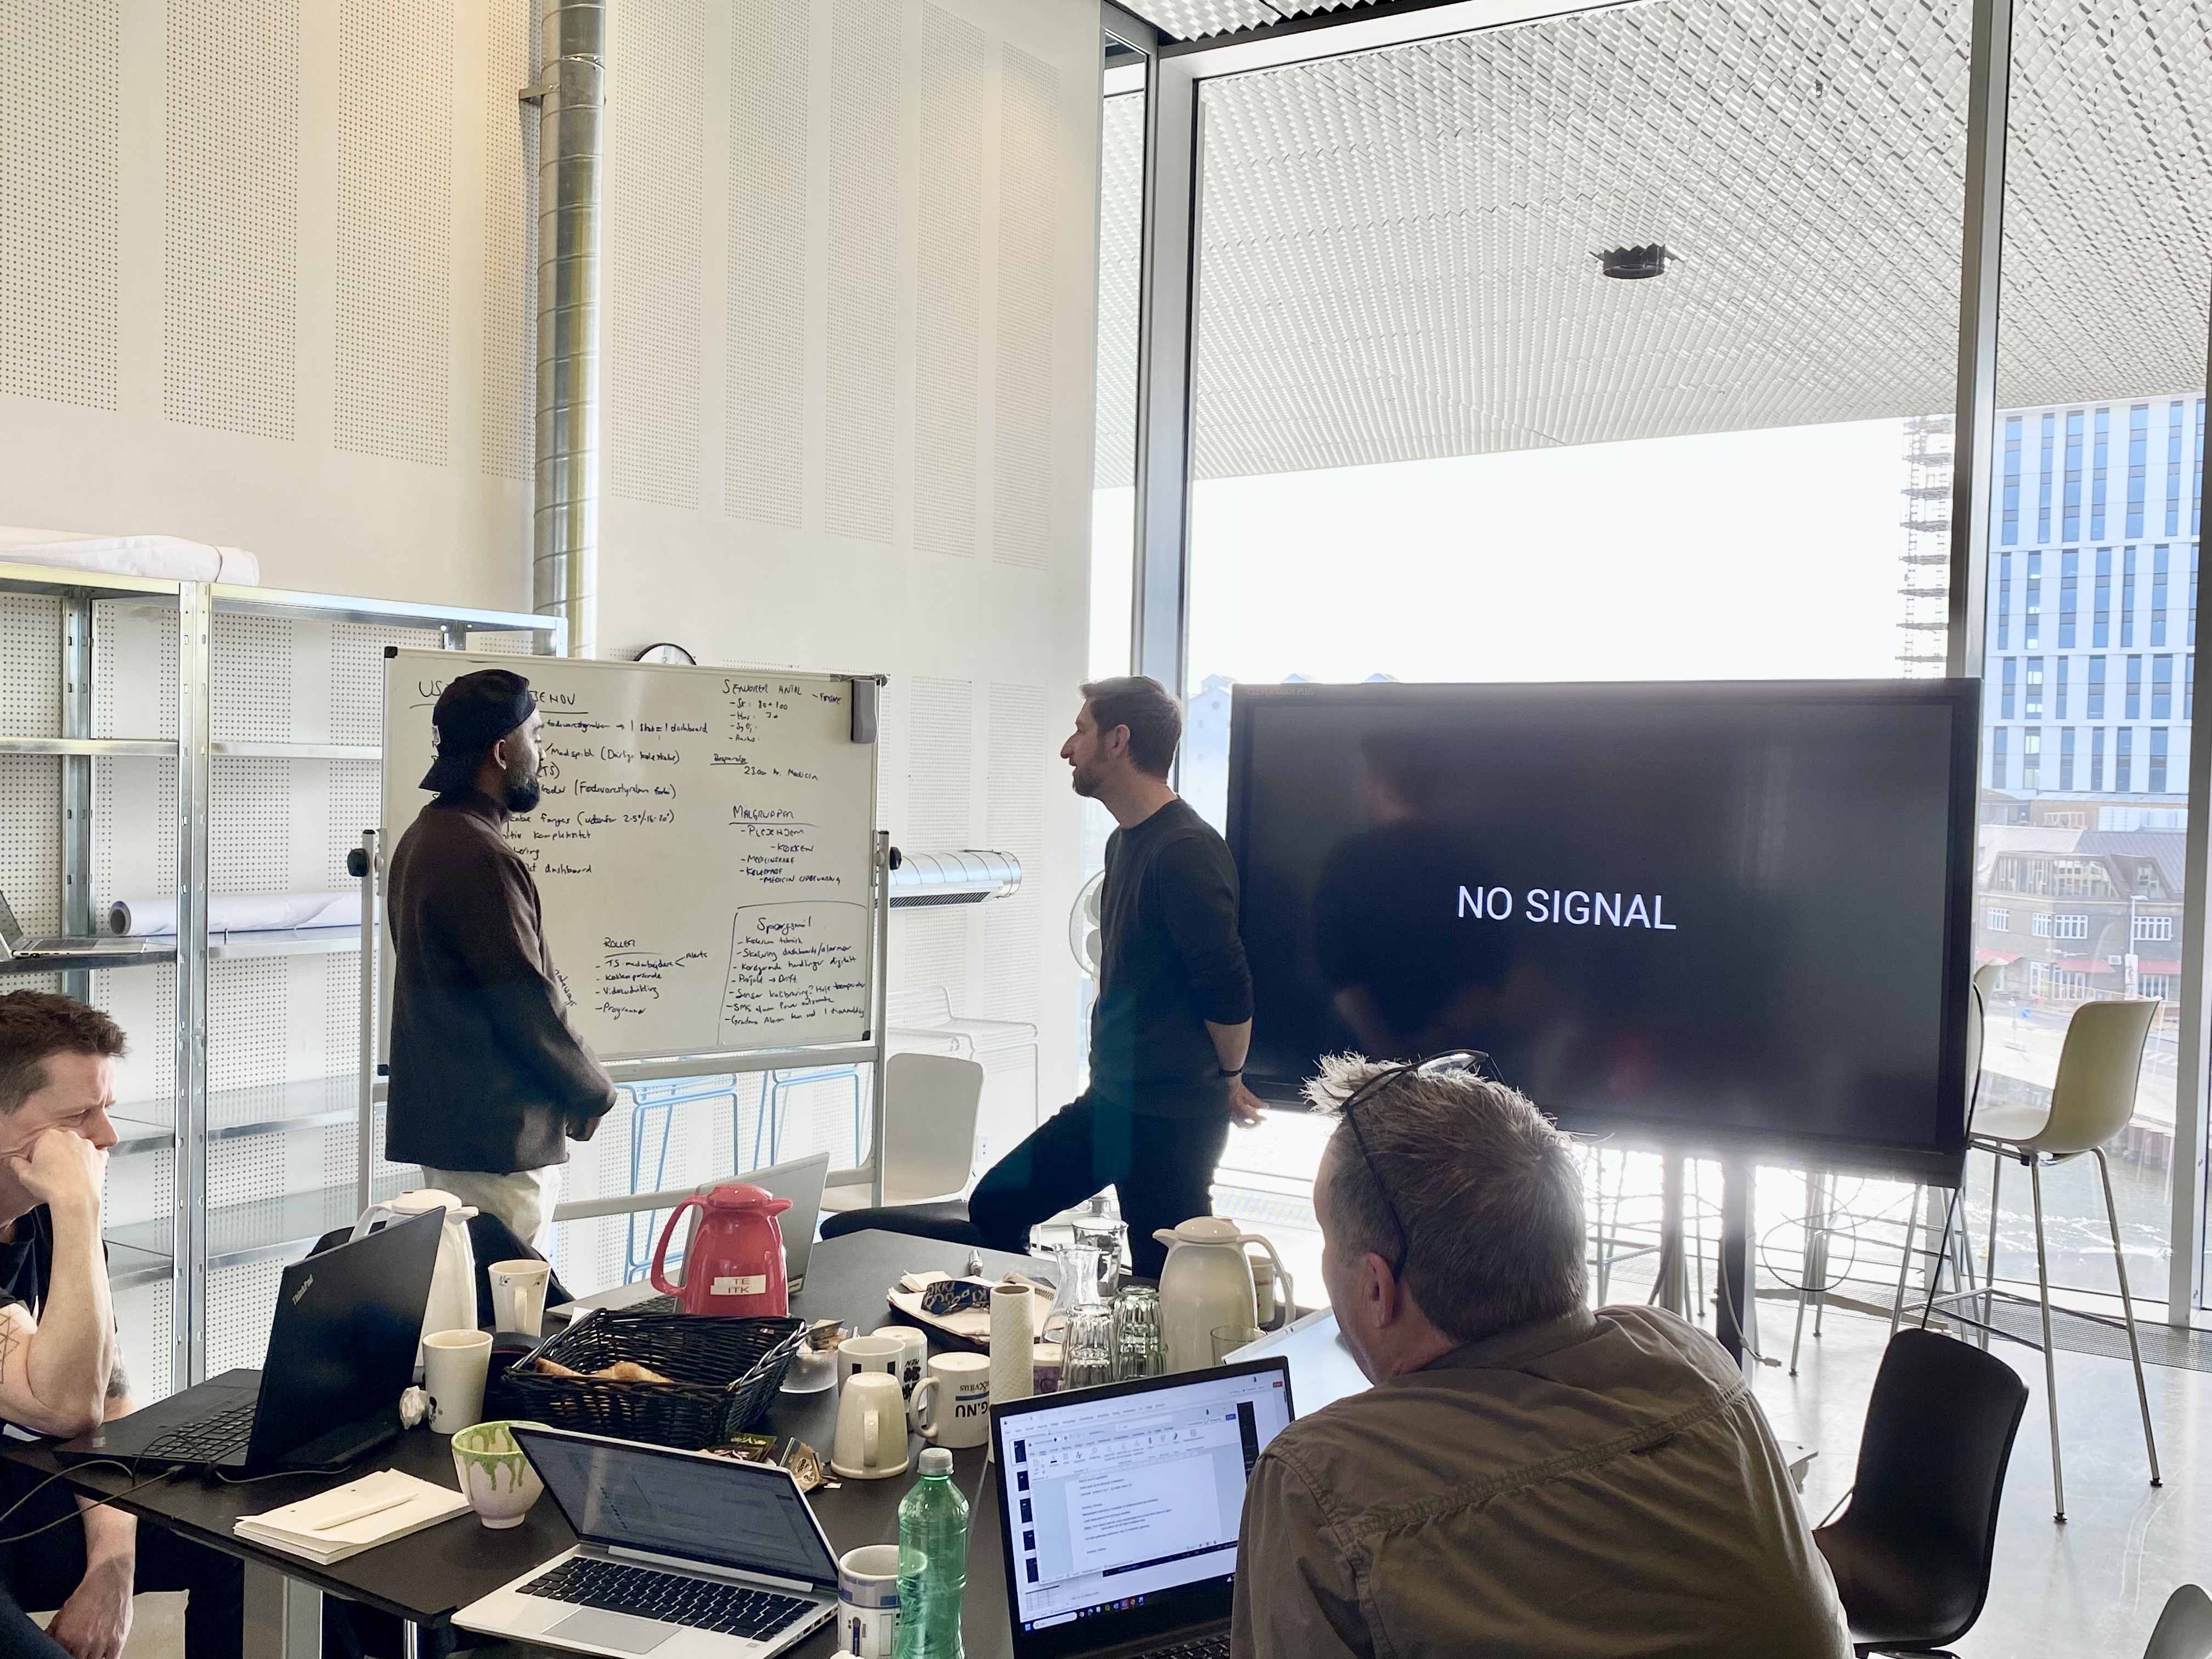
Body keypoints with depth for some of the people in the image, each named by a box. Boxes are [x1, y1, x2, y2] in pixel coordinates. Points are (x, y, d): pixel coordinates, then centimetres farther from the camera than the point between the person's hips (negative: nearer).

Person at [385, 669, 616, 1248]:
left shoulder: (423, 837, 11)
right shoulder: (482, 858, -21)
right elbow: (530, 1003, -20)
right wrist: (593, 1092, -4)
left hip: (441, 1120, 10)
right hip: (497, 1136, -10)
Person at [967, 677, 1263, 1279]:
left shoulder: (1185, 850, -20)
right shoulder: (1125, 841, 12)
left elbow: (1228, 991, -20)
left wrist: (1228, 1081, -2)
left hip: (1171, 1117, -10)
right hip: (1110, 1102, 10)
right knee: (995, 1206, 13)